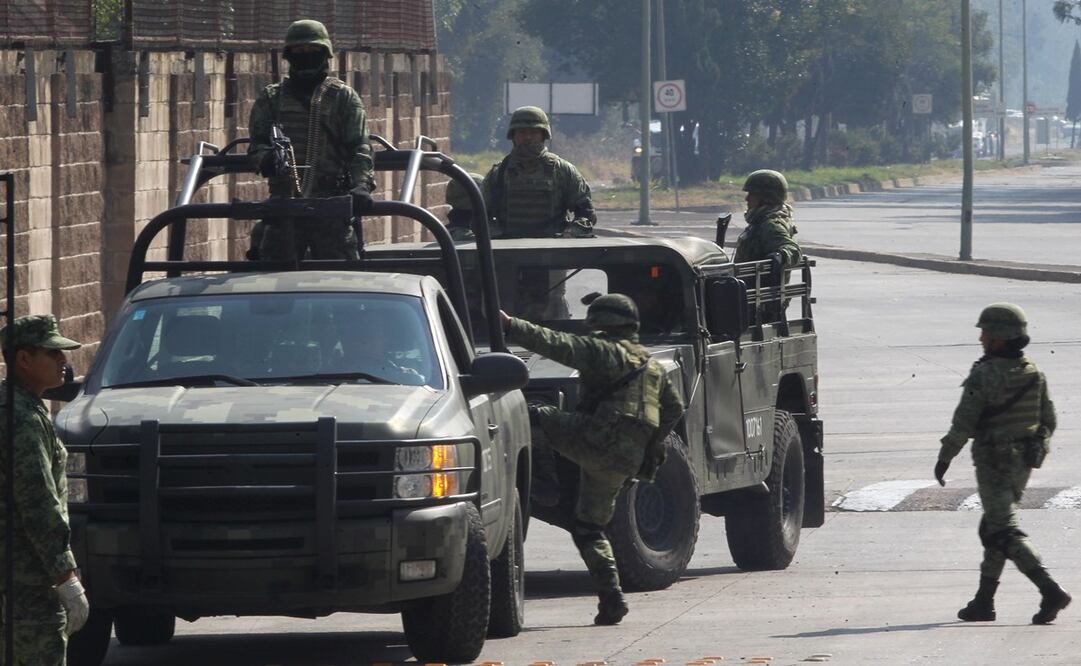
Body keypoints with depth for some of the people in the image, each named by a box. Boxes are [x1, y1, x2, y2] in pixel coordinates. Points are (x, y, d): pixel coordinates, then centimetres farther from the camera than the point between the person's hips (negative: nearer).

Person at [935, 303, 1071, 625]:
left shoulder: (984, 376, -17)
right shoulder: (1034, 374, 4)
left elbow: (962, 424, -17)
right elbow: (1049, 421, 9)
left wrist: (944, 458, -7)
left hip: (993, 463, -8)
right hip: (1023, 464, 8)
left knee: (1005, 533, -9)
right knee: (993, 528, 19)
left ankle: (1050, 591, -24)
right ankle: (983, 602, 22)